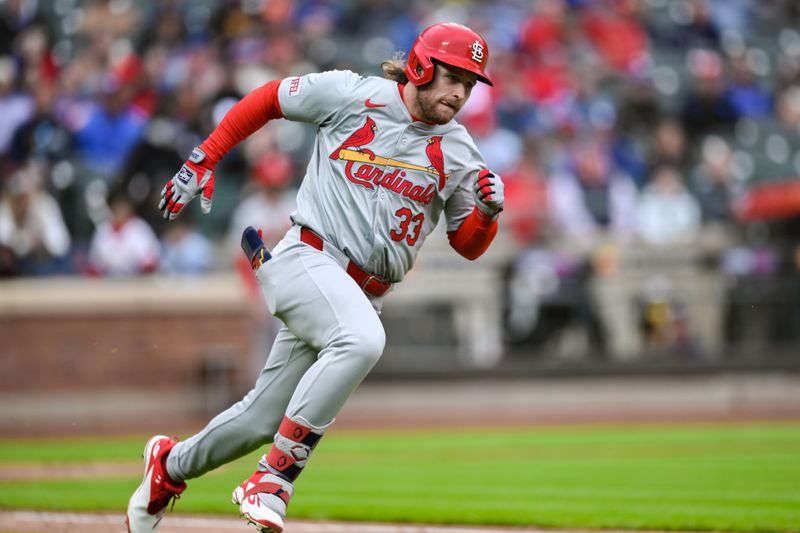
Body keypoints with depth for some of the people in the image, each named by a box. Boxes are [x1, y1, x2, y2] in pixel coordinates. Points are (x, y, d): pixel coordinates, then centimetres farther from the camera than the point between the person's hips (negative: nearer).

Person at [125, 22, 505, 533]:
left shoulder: (459, 151, 7)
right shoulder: (353, 94, -4)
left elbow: (468, 245, 11)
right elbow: (267, 99, 9)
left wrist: (488, 210, -11)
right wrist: (203, 160, 6)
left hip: (364, 294, 5)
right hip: (307, 260, -5)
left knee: (263, 418, 9)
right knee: (361, 340, -37)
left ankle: (171, 465, 37)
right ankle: (273, 480, -32)